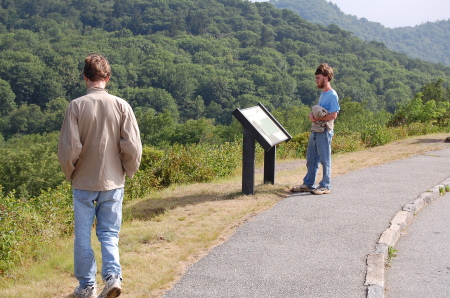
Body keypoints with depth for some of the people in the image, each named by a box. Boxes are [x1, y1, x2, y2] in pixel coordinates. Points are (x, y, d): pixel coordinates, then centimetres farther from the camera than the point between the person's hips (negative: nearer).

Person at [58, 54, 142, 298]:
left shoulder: (77, 105, -10)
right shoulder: (121, 105, -6)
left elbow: (68, 147, -11)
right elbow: (132, 147, -7)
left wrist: (70, 173, 6)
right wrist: (128, 172, 10)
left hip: (83, 182, -1)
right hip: (113, 182, 2)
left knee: (83, 236, 11)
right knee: (109, 234, 13)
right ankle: (113, 275, -6)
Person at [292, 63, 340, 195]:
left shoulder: (332, 95, -12)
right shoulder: (322, 94, 16)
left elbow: (333, 115, -19)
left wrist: (317, 119, -14)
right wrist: (312, 114, 0)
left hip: (325, 131, -9)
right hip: (315, 131, 9)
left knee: (324, 160, -1)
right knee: (311, 159, 12)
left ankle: (325, 186, 6)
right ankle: (308, 184, 20)